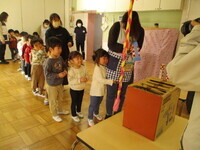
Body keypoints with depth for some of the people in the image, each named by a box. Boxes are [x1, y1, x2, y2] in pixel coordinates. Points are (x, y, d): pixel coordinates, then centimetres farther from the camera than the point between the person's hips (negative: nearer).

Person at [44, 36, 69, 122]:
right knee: (53, 101, 13)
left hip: (60, 83, 7)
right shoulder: (48, 62, -27)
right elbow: (47, 74, -26)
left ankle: (60, 110, 50)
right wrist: (58, 75, -28)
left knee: (60, 98, 26)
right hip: (52, 85, -7)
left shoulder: (60, 58, -5)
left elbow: (64, 66, 11)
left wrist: (65, 71, -10)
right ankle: (54, 115, 33)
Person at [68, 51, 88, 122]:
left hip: (82, 88, 6)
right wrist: (80, 80, -35)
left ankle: (78, 111, 51)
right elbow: (70, 81, -30)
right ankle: (74, 115, 35)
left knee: (80, 101, 25)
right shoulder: (71, 70, -26)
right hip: (74, 89, -5)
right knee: (74, 102, 13)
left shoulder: (83, 68, -8)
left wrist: (86, 78, -17)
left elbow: (86, 75, 5)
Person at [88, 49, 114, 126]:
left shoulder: (104, 67, 0)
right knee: (93, 105, 9)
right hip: (95, 91, -8)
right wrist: (112, 81, -34)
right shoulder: (97, 68, -25)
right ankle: (90, 118, 29)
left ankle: (96, 113, 53)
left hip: (102, 90, 8)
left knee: (98, 103, 27)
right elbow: (101, 80, -31)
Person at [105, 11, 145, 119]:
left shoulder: (139, 31, -5)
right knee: (111, 93, 5)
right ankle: (108, 115, 26)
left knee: (122, 93, 15)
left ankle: (117, 115, 36)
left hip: (128, 65, 3)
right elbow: (111, 45, -14)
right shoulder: (117, 26, -12)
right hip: (114, 63, -3)